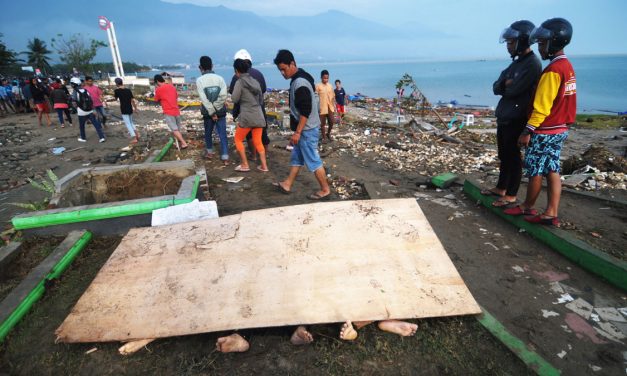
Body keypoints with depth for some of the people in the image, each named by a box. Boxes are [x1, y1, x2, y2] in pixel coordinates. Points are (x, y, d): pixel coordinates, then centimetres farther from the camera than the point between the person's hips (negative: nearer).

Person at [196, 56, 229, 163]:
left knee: (208, 133, 20)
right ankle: (225, 157, -2)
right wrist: (215, 109, -9)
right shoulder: (220, 78, -3)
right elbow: (223, 96, -14)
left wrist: (212, 112, -10)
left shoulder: (199, 80, -6)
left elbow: (204, 99, -13)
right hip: (220, 111, 0)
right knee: (223, 134, 2)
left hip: (208, 112, 0)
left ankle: (209, 152, 35)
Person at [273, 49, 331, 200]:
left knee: (313, 161, -2)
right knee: (296, 157, 16)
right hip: (303, 129, 10)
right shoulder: (298, 79, 12)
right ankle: (287, 185, 28)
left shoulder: (300, 83, -21)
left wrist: (297, 132, -23)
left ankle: (325, 190, 10)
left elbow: (305, 111, -25)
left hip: (307, 130, -10)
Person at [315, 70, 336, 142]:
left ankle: (328, 134, 29)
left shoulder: (330, 86, 7)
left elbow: (333, 97, 11)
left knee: (331, 122, 5)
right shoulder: (318, 86, -6)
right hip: (322, 108, -4)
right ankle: (324, 137, 16)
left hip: (330, 107, 4)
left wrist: (334, 106, 7)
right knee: (323, 123, 4)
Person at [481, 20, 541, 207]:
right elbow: (495, 88, 8)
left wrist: (504, 85, -2)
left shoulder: (532, 64, -13)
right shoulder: (517, 63, 16)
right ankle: (501, 188, 29)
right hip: (504, 118, 9)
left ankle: (511, 195, 8)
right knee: (504, 156, 16)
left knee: (513, 157, -1)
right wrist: (507, 84, -11)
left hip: (516, 120, -9)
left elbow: (513, 90, -21)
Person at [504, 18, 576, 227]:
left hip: (545, 131, -9)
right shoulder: (567, 66, 13)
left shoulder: (552, 70, -18)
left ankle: (527, 207, 19)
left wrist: (528, 131, -17)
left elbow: (542, 106, -21)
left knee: (535, 171, 4)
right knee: (552, 170, 8)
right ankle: (551, 214, 11)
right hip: (560, 129, 9)